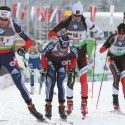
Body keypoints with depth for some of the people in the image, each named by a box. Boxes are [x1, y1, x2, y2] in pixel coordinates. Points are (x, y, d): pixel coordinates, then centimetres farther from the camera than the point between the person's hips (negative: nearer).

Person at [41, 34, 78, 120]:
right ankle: (48, 106, -8)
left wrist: (72, 69, -1)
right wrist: (44, 69, -10)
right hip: (51, 63, -1)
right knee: (50, 83, -12)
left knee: (60, 85, -7)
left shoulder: (71, 50, -29)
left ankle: (62, 107, -1)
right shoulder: (51, 47, -35)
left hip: (62, 65, 1)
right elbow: (44, 56, -16)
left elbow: (74, 57, -5)